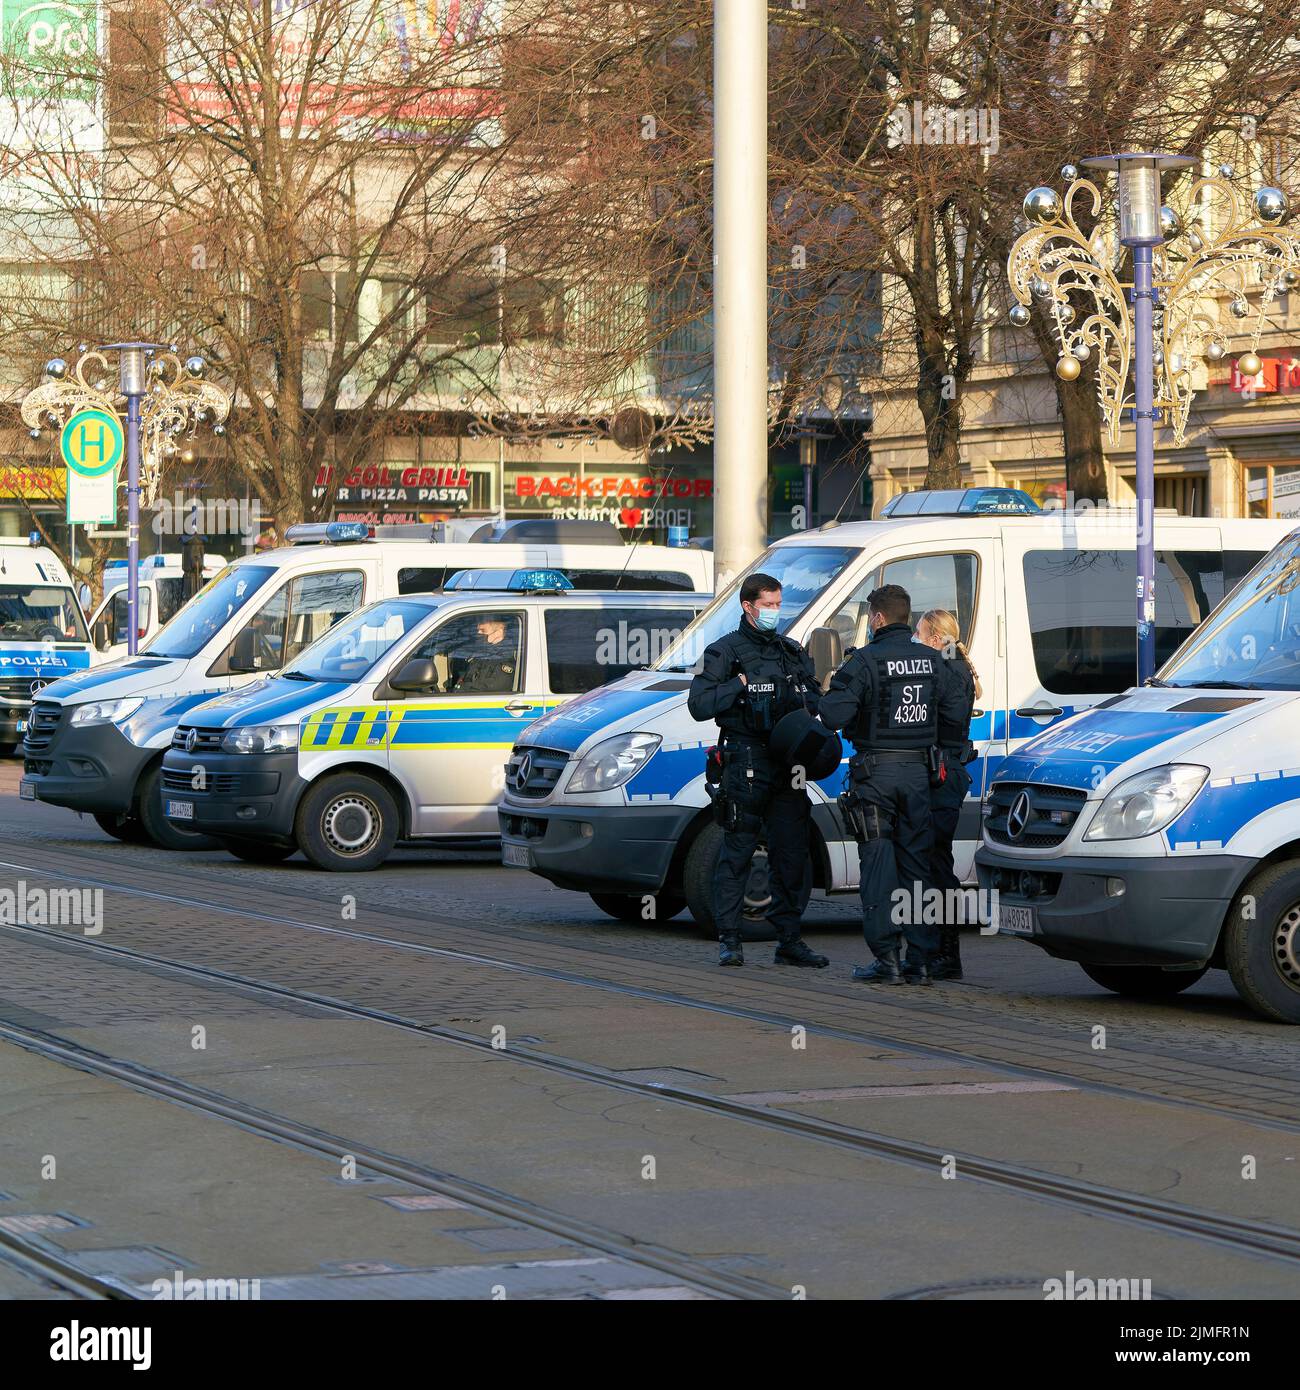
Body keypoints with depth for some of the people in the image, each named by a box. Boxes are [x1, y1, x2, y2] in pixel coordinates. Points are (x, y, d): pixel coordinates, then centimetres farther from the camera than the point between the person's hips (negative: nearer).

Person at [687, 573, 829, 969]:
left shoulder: (793, 651, 18)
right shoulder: (724, 652, 1)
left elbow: (815, 699, 21)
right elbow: (699, 704, -7)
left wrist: (796, 702, -1)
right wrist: (741, 685, -14)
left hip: (788, 765, 5)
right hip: (745, 764, -5)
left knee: (792, 854, 6)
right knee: (737, 852, -5)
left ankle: (789, 941, 12)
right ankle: (729, 940, -1)